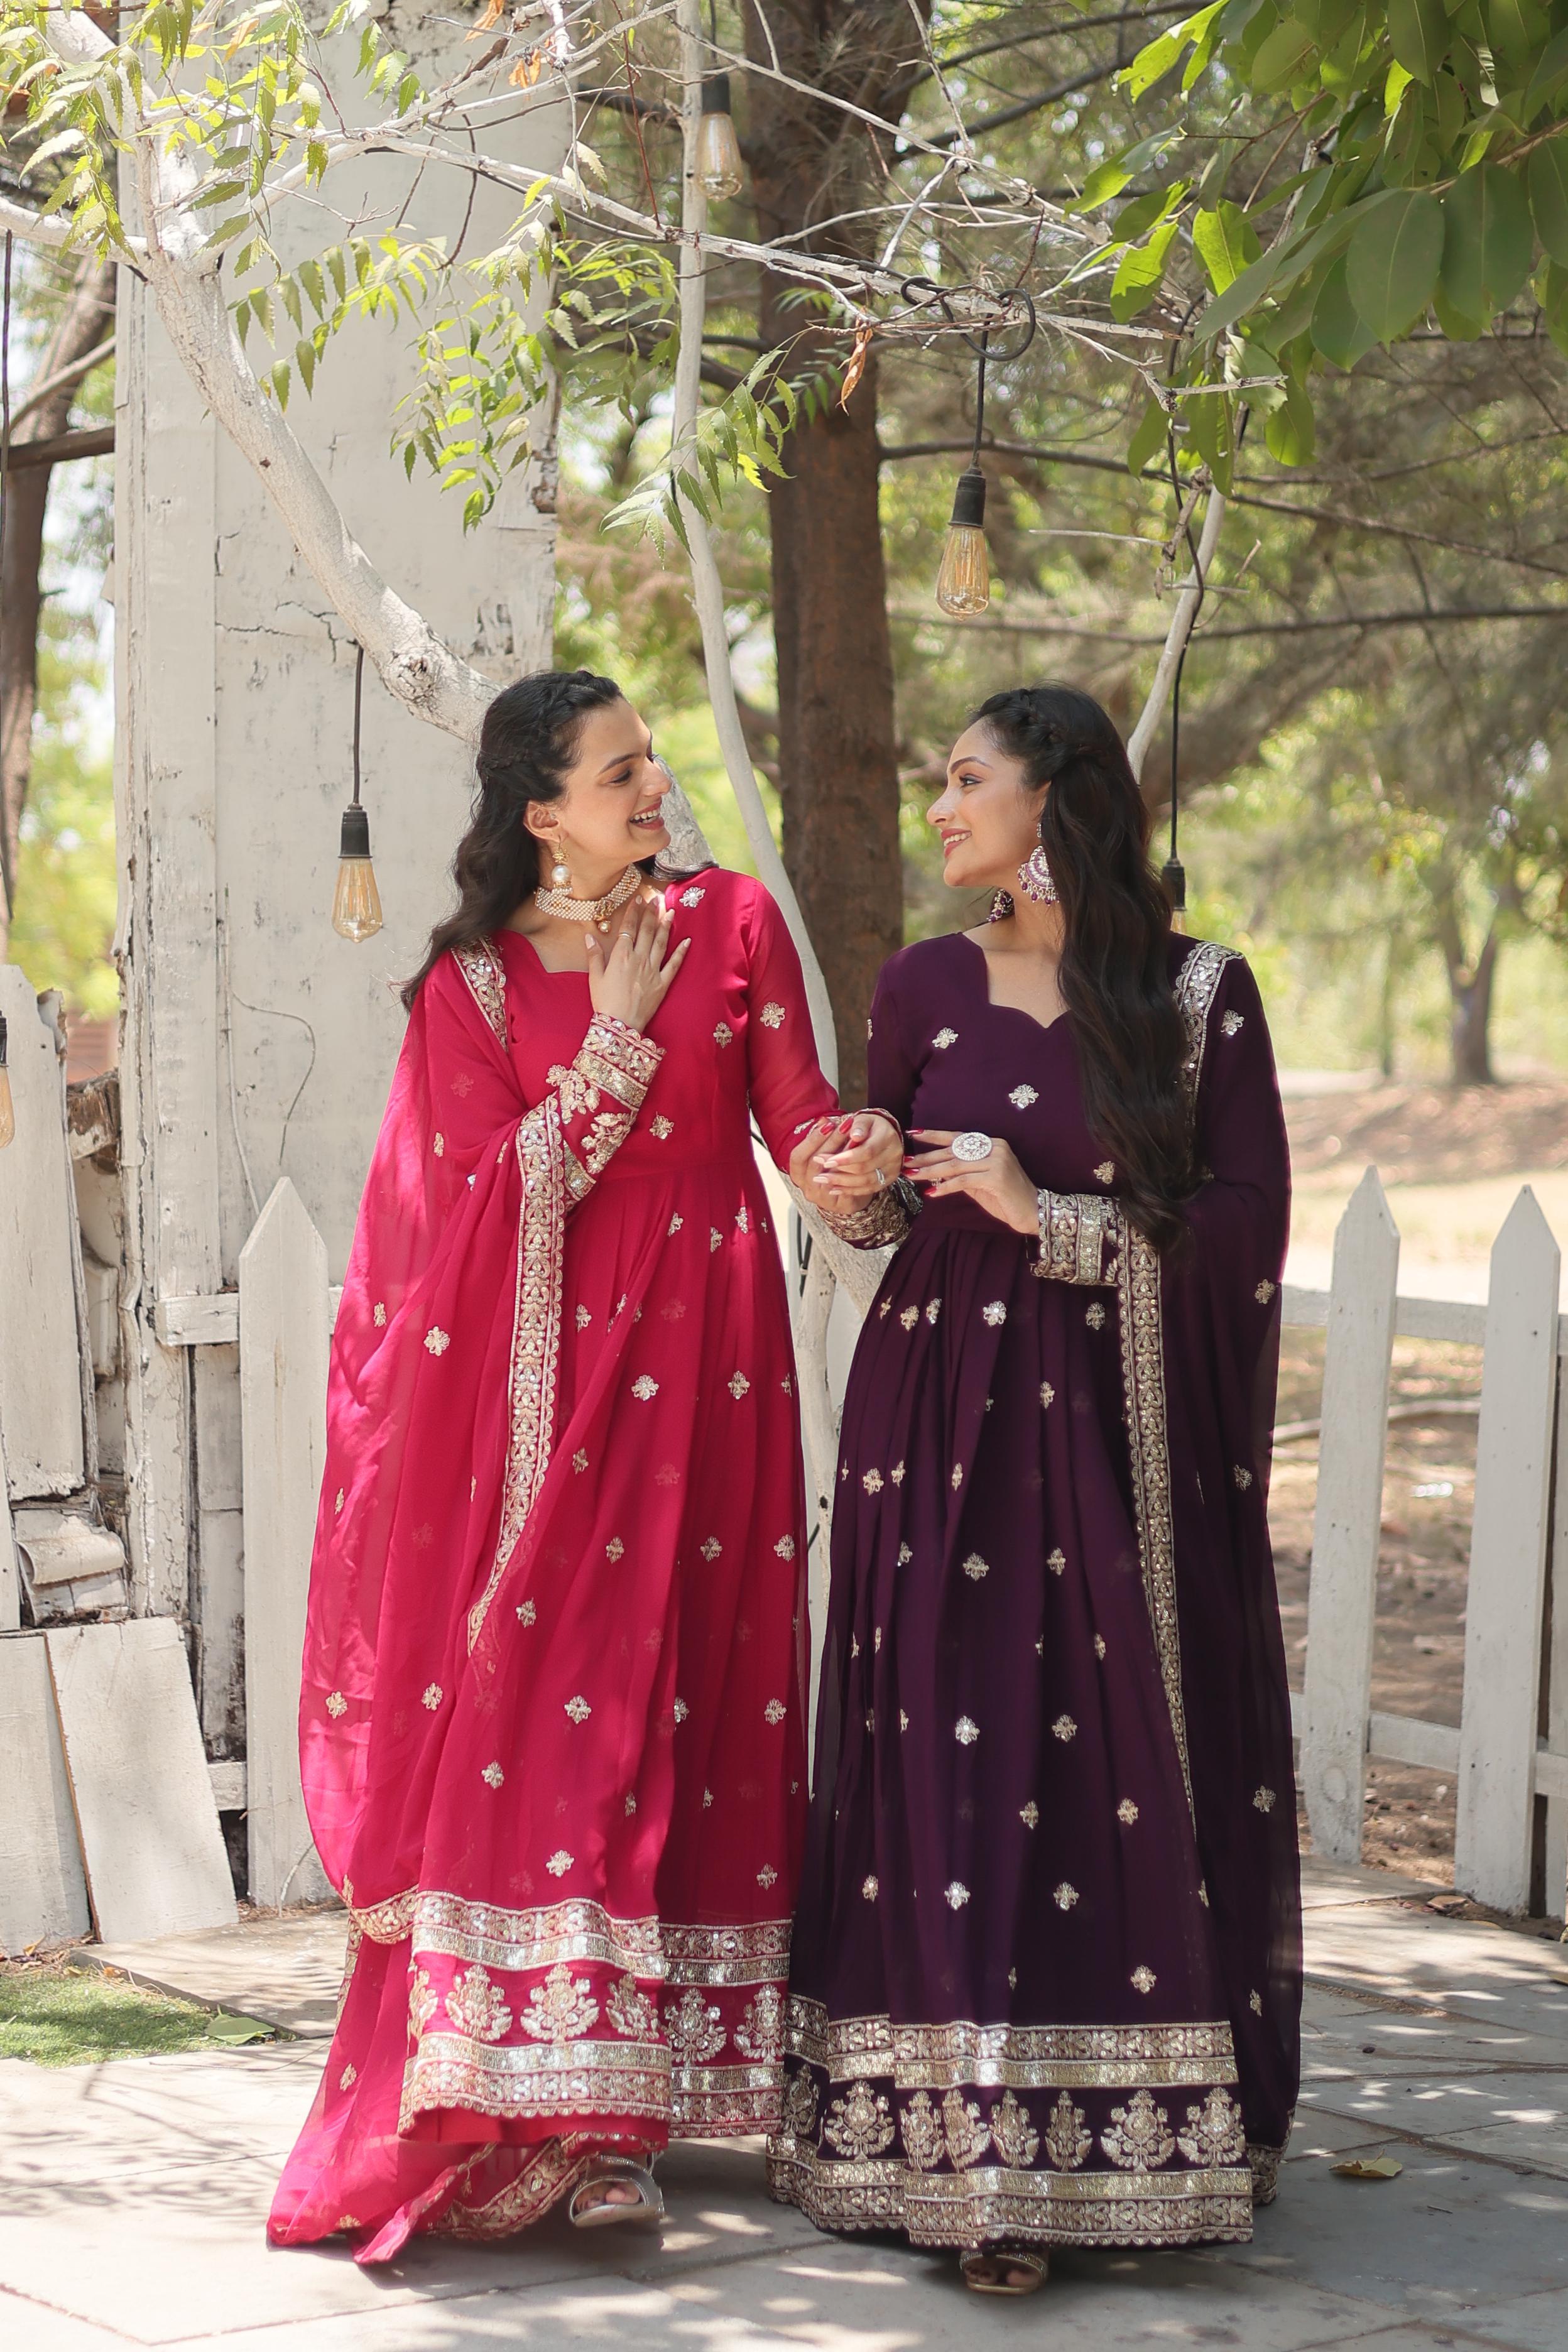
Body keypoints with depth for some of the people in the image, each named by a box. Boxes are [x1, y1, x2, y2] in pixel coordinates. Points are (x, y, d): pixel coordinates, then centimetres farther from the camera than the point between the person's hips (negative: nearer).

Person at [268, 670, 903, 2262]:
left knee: (664, 1700, -2)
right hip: (544, 1383, -1)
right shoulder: (471, 983, 4)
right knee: (529, 1705, -8)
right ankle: (525, 2106, -3)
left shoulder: (730, 923, 6)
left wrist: (849, 1171, -22)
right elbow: (509, 1192, -5)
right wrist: (619, 1036, -8)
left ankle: (611, 2117, 4)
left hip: (696, 1368, 1)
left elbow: (798, 1110, -1)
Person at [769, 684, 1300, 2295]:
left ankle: (1136, 2138, 10)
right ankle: (979, 2155, 0)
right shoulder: (925, 986, 8)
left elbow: (1246, 1222, -5)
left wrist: (1047, 1214, -12)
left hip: (1127, 1430, -2)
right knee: (962, 1763, -4)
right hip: (952, 1417, 2)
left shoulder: (1199, 992, 0)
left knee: (1130, 1769, -2)